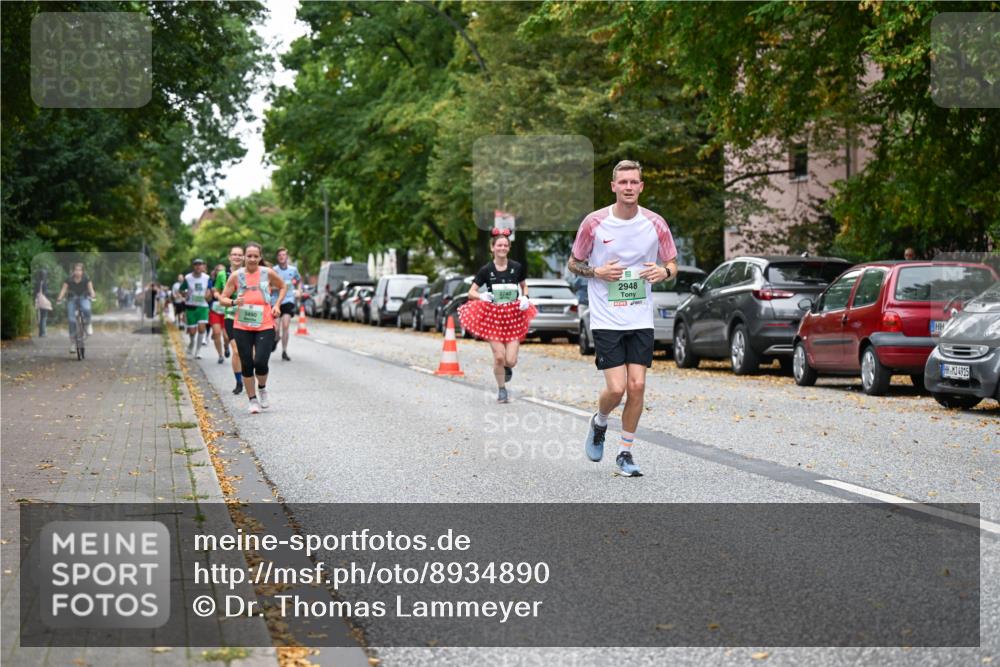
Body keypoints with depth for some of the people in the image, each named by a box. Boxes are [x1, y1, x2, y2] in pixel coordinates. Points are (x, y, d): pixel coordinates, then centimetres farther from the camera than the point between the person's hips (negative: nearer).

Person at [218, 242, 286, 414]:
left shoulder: (268, 273, 0)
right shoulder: (237, 276, 1)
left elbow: (282, 287, 17)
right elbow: (223, 298, 5)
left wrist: (277, 305, 4)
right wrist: (233, 302, -16)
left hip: (265, 326, -1)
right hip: (242, 327, 1)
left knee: (260, 362, -14)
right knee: (247, 365, 2)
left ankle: (262, 389, 17)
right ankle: (253, 400, 17)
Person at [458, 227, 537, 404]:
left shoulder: (517, 267, 0)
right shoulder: (486, 270, -4)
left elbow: (524, 286, 17)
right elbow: (471, 292, 1)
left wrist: (525, 298, -3)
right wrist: (481, 296, -21)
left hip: (514, 317, 1)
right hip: (493, 317, -1)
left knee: (511, 360, -7)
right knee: (499, 356, -7)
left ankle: (507, 367, 32)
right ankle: (501, 389, 15)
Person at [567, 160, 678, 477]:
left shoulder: (655, 224, -1)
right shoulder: (594, 223, -6)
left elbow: (672, 263, 10)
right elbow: (573, 263, 5)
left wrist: (664, 272, -13)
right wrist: (597, 272, -14)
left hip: (641, 320, 2)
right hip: (606, 319, -2)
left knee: (637, 385, -3)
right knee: (616, 388, -10)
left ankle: (625, 452, 13)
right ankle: (599, 423, 24)